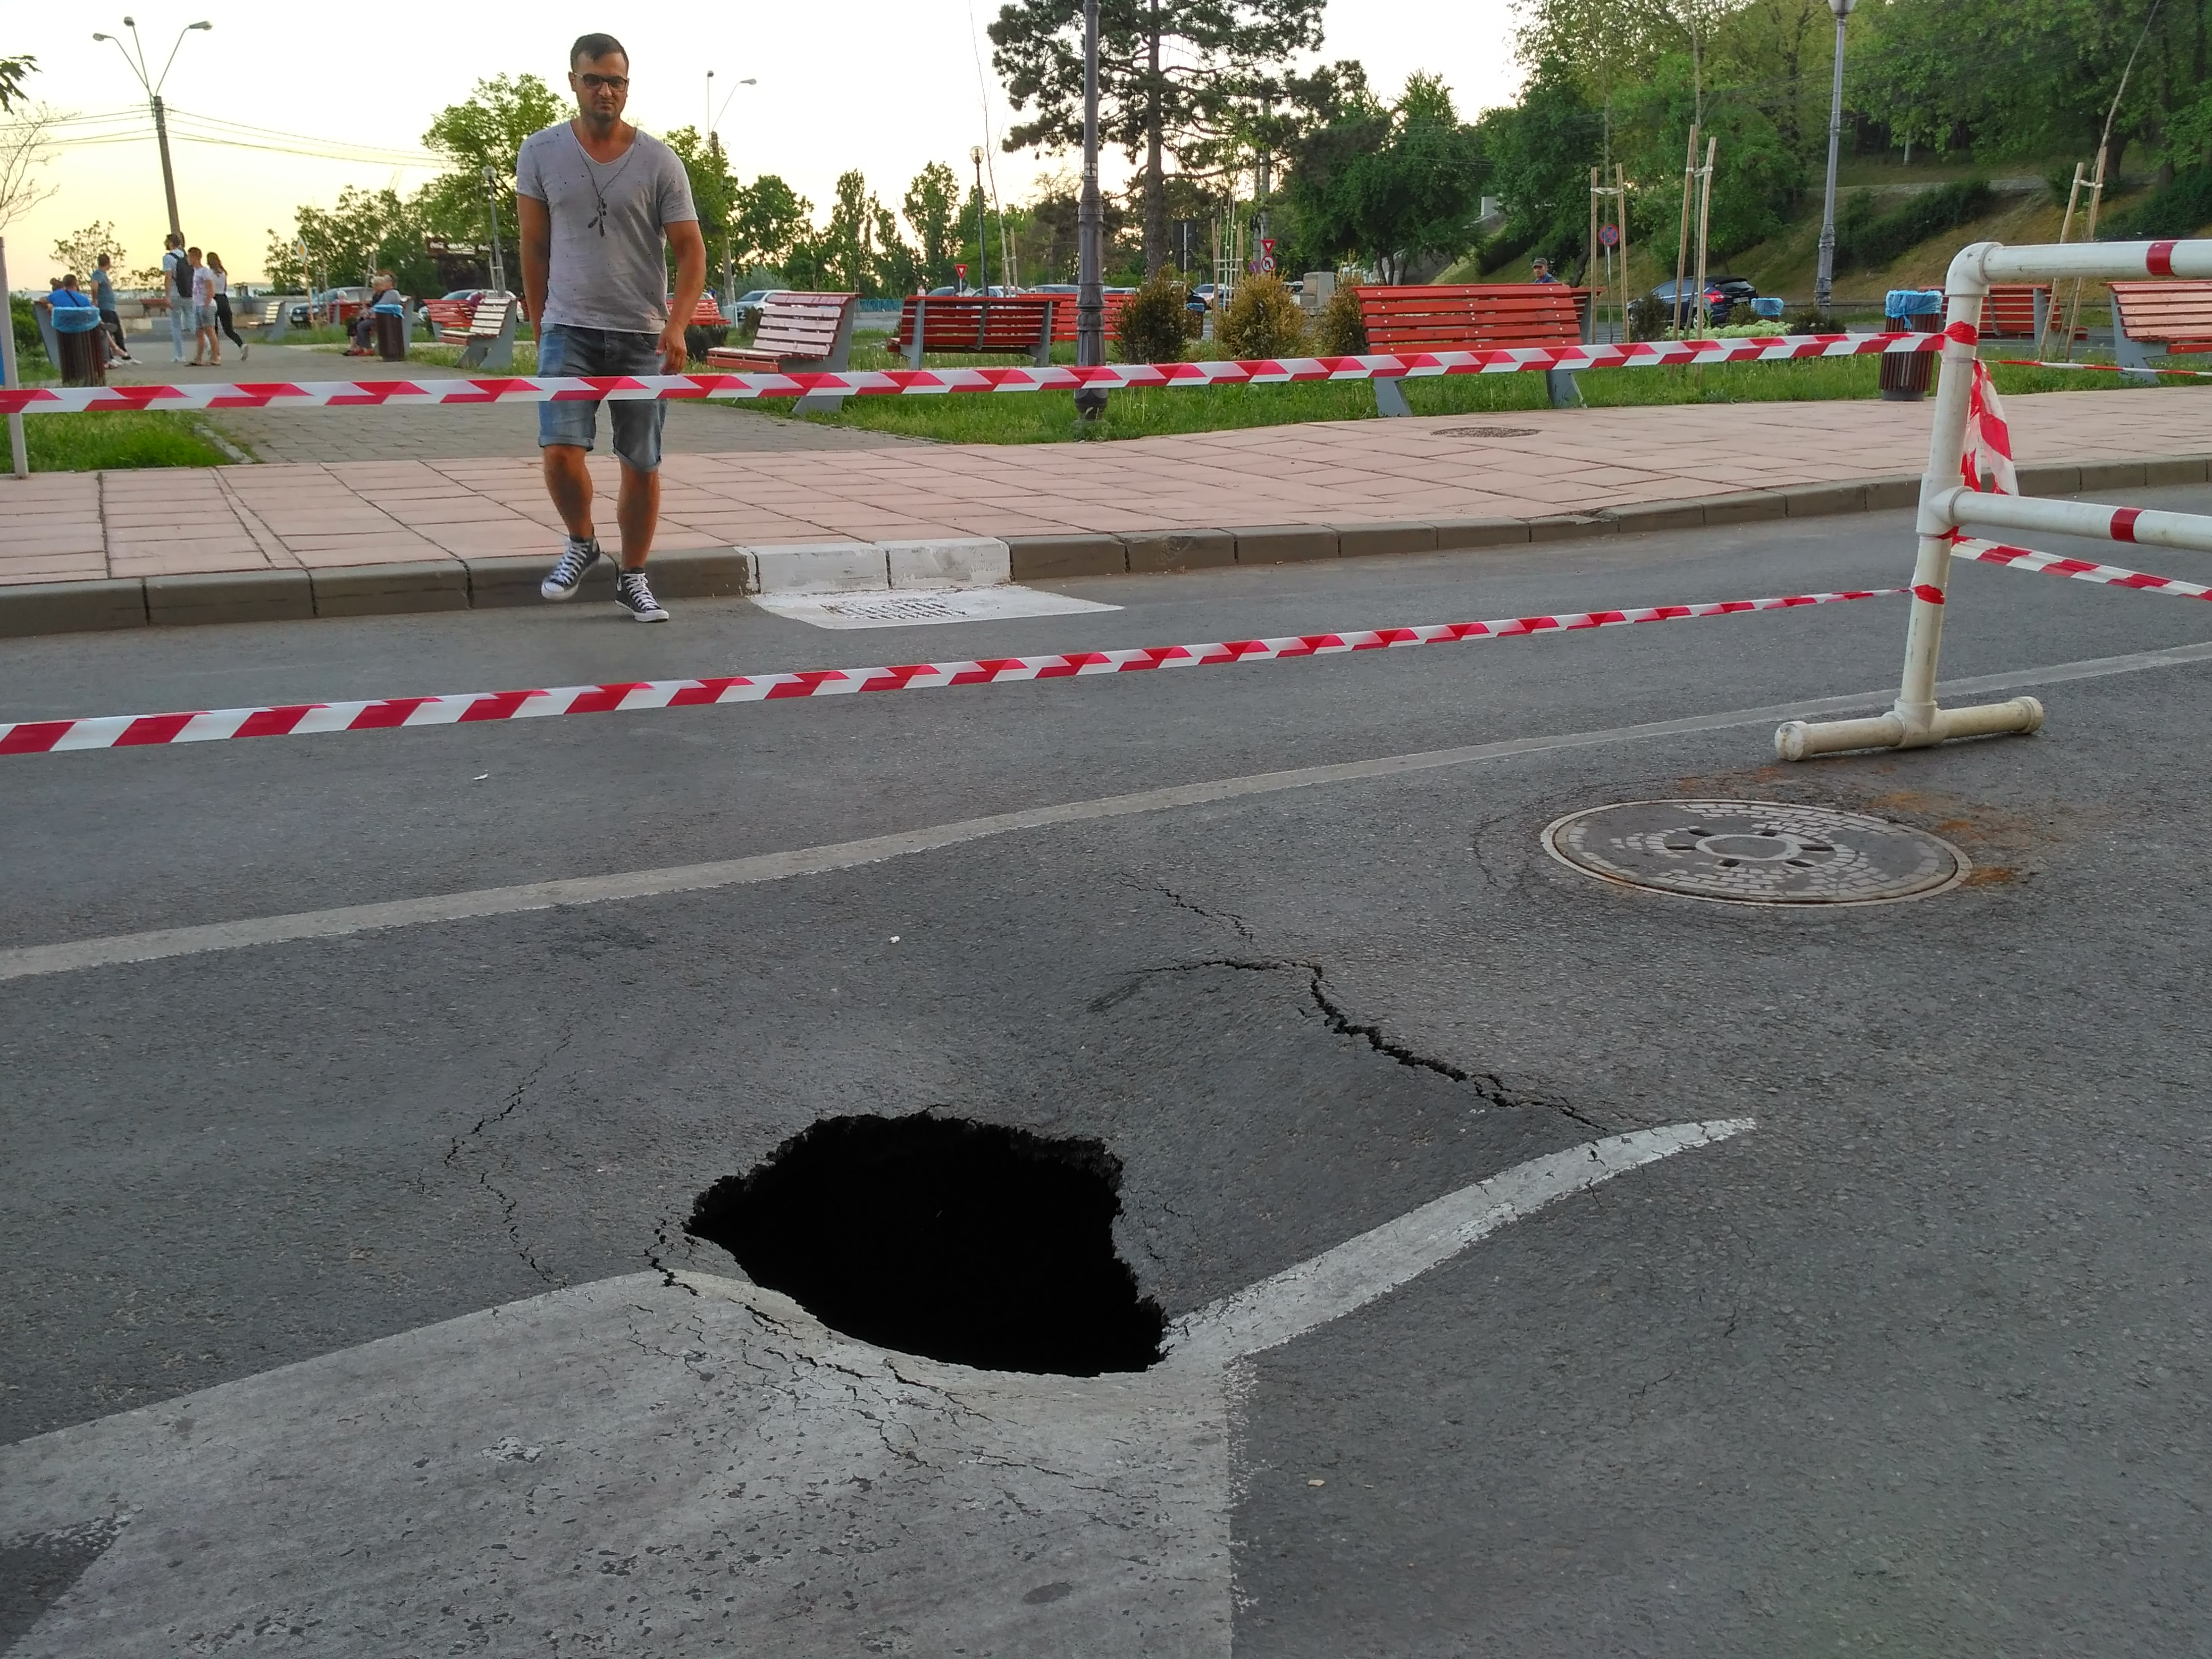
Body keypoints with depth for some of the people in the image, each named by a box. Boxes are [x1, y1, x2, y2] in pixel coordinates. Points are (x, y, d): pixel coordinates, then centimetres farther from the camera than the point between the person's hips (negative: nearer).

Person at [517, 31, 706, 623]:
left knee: (642, 464, 4)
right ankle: (581, 542, 14)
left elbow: (690, 250, -3)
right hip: (569, 329, 0)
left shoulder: (659, 162, -1)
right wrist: (540, 325, 10)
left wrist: (677, 325, -17)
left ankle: (633, 577, 21)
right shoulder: (541, 153, 3)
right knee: (560, 450, -15)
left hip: (642, 335, 0)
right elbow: (534, 247, 10)